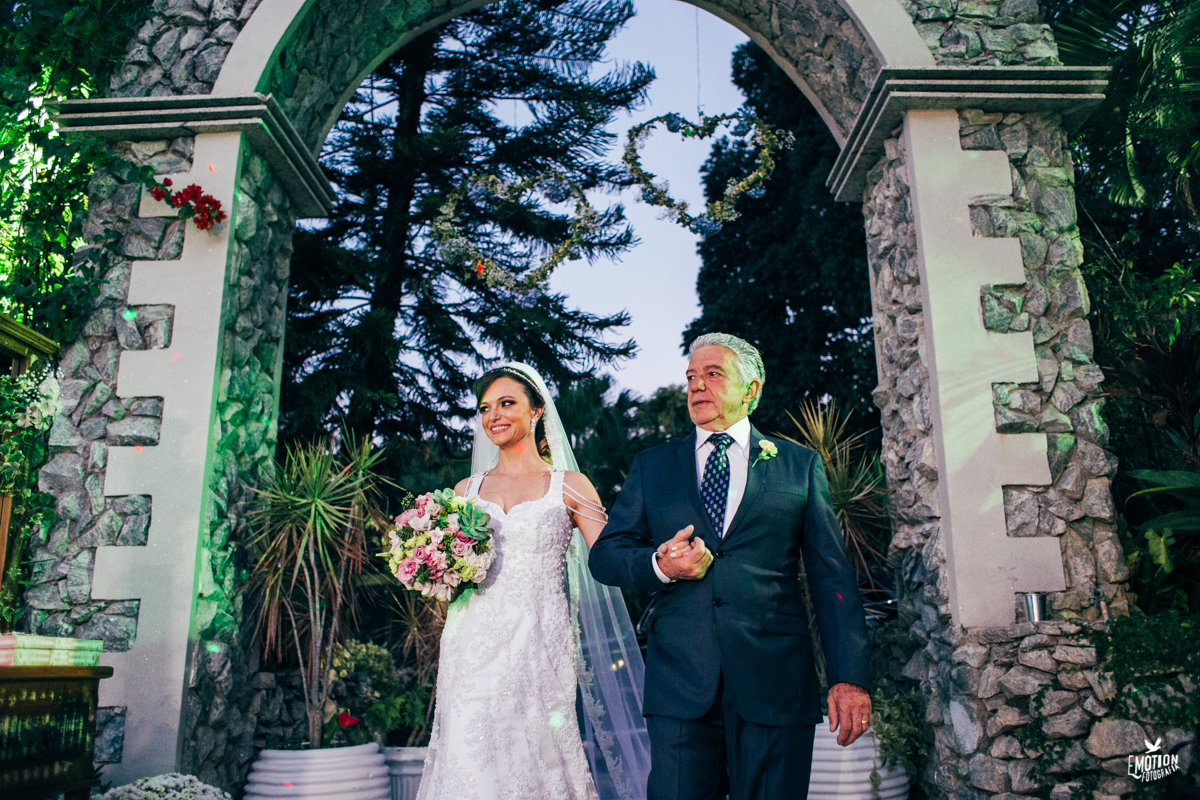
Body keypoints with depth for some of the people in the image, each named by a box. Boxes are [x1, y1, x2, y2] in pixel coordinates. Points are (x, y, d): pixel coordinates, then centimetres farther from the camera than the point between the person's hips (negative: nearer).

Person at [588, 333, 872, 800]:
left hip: (776, 686, 0)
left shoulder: (800, 465, 11)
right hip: (679, 684, 1)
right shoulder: (651, 467, 14)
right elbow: (604, 555, 11)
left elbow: (832, 578, 6)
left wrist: (848, 677, -3)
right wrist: (658, 565, -10)